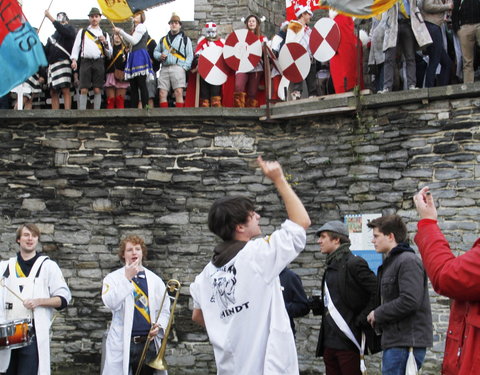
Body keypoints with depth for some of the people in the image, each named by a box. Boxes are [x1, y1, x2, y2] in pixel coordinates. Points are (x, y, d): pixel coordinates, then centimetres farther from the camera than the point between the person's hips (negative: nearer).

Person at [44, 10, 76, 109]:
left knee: (65, 90, -16)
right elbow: (46, 51, 25)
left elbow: (63, 31, -15)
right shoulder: (54, 34, 28)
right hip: (52, 64, 7)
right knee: (53, 92, 2)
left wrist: (50, 17, -17)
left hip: (63, 62, -7)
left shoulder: (69, 28, 10)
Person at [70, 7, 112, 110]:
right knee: (84, 90, -8)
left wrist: (105, 42, -1)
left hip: (99, 62, 1)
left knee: (97, 90, -4)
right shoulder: (82, 32, 18)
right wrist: (74, 60, -3)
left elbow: (109, 53, 16)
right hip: (85, 61, -1)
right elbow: (76, 46, 11)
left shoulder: (105, 34, 19)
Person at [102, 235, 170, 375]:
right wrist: (127, 278, -17)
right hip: (122, 344, -3)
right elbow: (111, 303, -15)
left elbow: (164, 310, 13)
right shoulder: (113, 278, 2)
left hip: (148, 342, 3)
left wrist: (159, 325, -7)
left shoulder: (155, 280, 10)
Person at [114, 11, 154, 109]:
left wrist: (120, 31, -9)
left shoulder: (141, 26, -1)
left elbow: (134, 41, -12)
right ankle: (133, 108, 1)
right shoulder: (136, 28, 26)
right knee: (133, 86, 4)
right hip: (134, 56, 10)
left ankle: (145, 107, -16)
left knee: (142, 85, -13)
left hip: (139, 56, -10)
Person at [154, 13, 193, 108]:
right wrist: (160, 56, 1)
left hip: (178, 67, -4)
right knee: (162, 93, -3)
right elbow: (155, 52, 25)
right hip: (164, 68, 4)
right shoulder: (163, 39, 26)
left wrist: (185, 67, -10)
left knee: (179, 92, -16)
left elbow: (190, 55, 4)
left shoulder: (185, 39, 13)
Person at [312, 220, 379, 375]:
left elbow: (378, 292, -15)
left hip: (348, 343, -9)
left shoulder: (354, 263, -10)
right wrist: (319, 306, 7)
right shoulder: (331, 266, 18)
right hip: (329, 342, 9)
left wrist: (364, 317, -15)